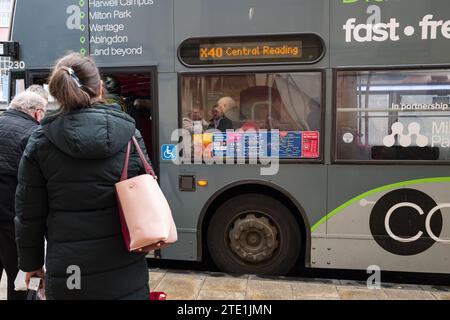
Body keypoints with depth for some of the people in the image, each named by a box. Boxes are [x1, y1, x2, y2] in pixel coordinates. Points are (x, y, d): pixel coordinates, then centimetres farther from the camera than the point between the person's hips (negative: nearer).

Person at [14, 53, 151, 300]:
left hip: (67, 269, 0)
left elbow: (29, 213, 0)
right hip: (123, 267, 1)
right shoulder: (128, 133, -5)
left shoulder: (41, 142, -5)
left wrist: (31, 263, 13)